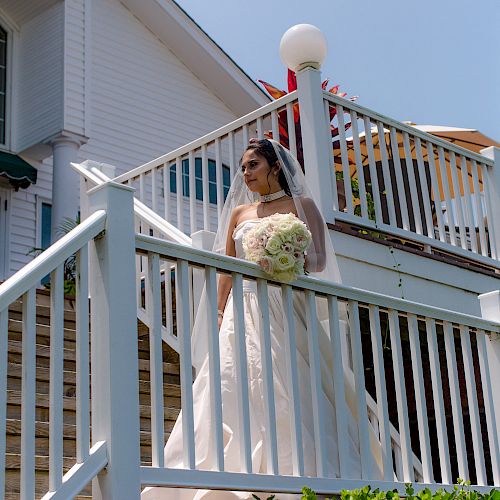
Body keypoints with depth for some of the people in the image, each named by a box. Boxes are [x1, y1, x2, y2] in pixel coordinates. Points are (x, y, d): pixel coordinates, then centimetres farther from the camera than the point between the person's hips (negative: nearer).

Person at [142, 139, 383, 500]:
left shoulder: (301, 205, 8)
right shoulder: (239, 212, 19)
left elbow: (318, 258, -1)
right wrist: (220, 314, 7)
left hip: (284, 307, -4)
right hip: (243, 309, 4)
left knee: (285, 394, -12)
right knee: (232, 391, -8)